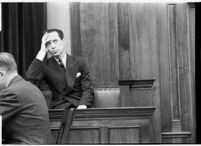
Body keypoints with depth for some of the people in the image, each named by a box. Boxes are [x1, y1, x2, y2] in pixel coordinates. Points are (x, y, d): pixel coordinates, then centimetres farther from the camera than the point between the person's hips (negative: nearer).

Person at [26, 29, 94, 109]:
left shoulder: (79, 62, 8)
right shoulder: (45, 65, 7)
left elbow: (88, 89, 3)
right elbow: (30, 79, -13)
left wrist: (82, 105, -18)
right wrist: (42, 52, -8)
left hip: (78, 106, 0)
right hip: (58, 108, 0)